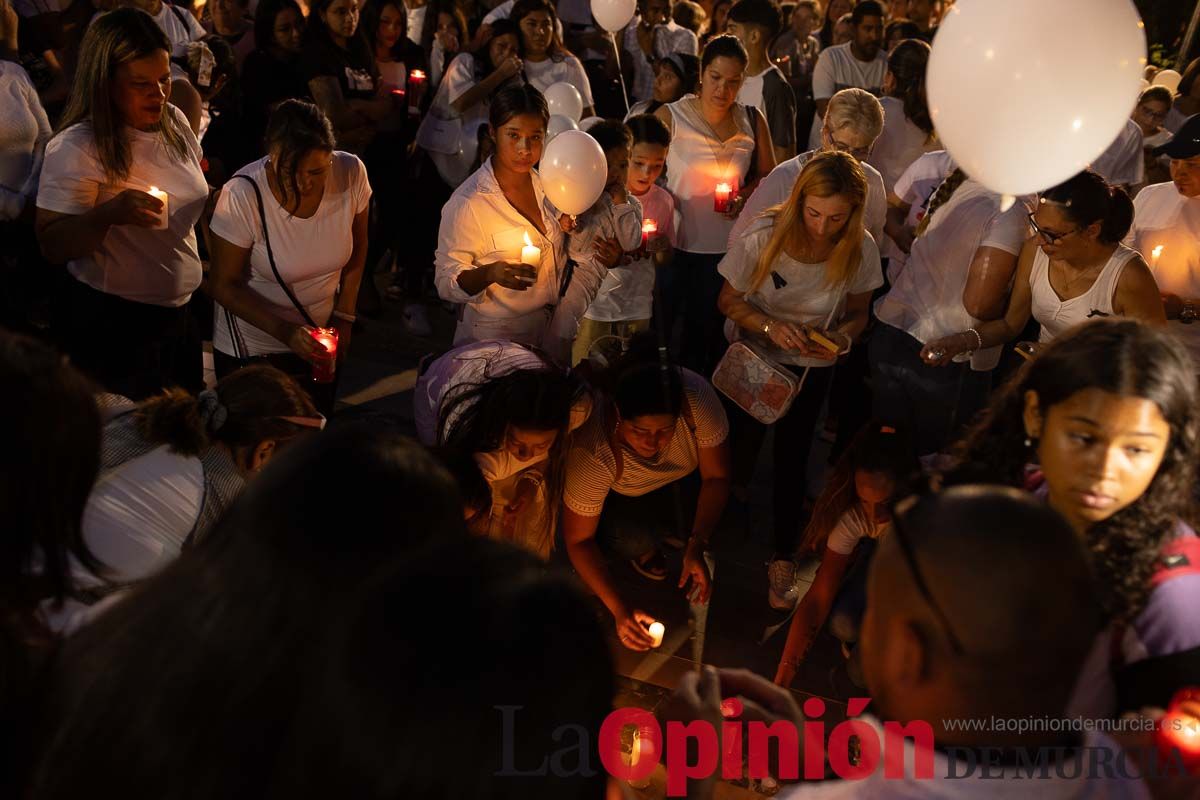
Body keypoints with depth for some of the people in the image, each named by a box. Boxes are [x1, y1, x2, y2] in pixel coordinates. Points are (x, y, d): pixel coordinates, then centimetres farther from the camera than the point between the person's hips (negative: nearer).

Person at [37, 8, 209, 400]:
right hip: (110, 325, -6)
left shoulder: (175, 122, 0)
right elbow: (52, 246, -19)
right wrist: (108, 213, -35)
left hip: (179, 312, 6)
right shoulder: (76, 149, -19)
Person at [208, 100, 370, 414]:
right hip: (251, 347, -3)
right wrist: (284, 331, -30)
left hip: (319, 339, 3)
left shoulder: (351, 173, -18)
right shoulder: (242, 195, -27)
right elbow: (224, 286, -18)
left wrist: (344, 317, -2)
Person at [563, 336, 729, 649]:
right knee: (635, 537, -27)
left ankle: (665, 529, 13)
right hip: (622, 496, -2)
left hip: (684, 477, 2)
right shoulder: (592, 451, -41)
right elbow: (578, 540, -27)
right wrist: (619, 610, -34)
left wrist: (696, 547, -30)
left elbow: (717, 476, -21)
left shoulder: (696, 396, -39)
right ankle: (643, 546, 8)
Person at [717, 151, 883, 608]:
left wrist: (842, 337, -27)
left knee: (793, 456, 5)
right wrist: (770, 326, -31)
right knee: (741, 447, 4)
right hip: (753, 356, -1)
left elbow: (858, 313, -4)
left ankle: (783, 560, 20)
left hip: (811, 366, 1)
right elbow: (729, 301, -13)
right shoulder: (764, 235, -26)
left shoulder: (860, 249, -21)